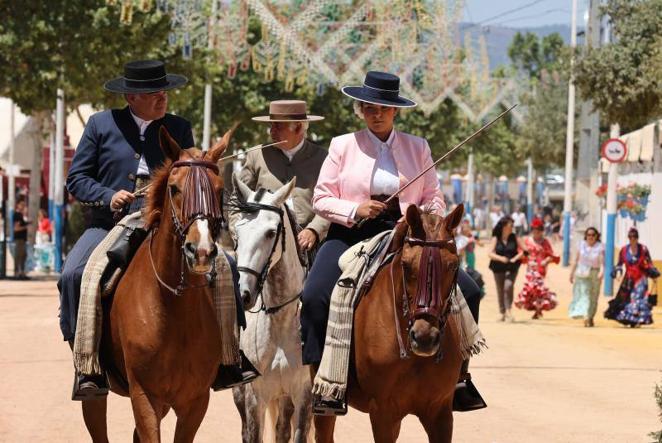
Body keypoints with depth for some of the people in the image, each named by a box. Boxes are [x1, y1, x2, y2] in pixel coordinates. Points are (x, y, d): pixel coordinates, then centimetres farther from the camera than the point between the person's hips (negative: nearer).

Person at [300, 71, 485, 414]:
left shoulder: (417, 147, 12)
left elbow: (434, 199, 13)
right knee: (315, 297, -28)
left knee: (467, 290, -13)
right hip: (352, 235, -2)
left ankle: (459, 376, 0)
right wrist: (355, 210, -14)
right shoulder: (343, 146, 7)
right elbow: (321, 199, 5)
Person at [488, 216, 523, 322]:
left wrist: (515, 258, -14)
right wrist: (500, 258, -22)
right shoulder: (496, 239, 0)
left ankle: (509, 310, -14)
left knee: (508, 286, -22)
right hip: (498, 268, 1)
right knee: (500, 290, 8)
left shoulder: (514, 237, 3)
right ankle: (502, 313, 22)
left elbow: (522, 250, 3)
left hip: (511, 267, -1)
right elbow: (490, 253, -6)